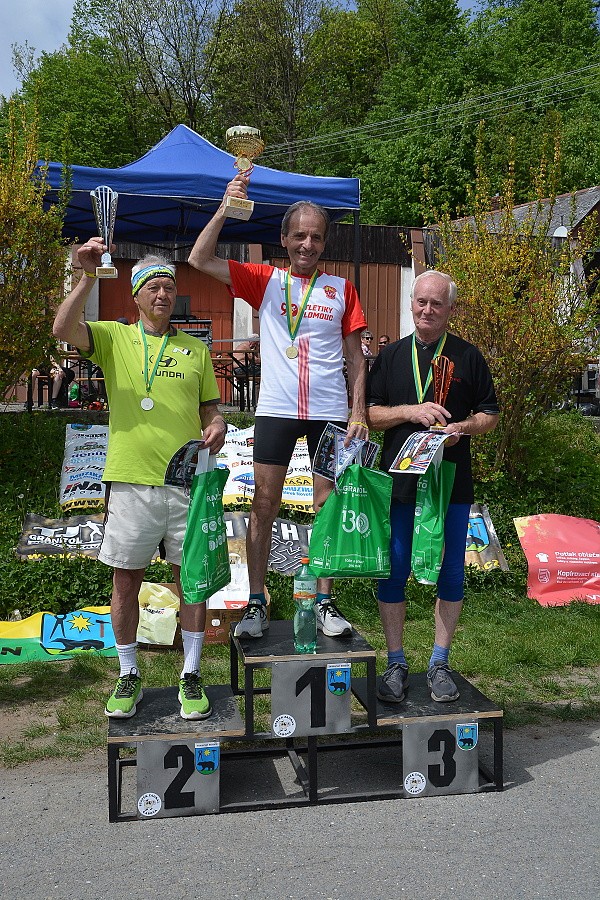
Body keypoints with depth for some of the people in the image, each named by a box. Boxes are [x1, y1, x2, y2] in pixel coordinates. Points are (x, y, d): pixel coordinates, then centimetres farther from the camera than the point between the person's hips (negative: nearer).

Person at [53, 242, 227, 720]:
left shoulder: (196, 349, 12)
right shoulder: (114, 337, 6)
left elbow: (211, 408, 15)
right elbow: (64, 329, -13)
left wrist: (216, 426, -7)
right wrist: (89, 276, -23)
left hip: (187, 482, 1)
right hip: (131, 481, -1)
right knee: (126, 581, 7)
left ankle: (191, 676, 19)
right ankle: (129, 676, 23)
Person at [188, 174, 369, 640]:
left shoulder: (341, 289, 10)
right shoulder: (265, 281, 7)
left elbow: (356, 358, 9)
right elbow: (201, 259, -3)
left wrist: (359, 412, -1)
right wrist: (225, 209, -13)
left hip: (329, 411, 1)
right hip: (276, 409, 0)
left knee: (328, 507, 6)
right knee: (264, 506, 1)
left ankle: (325, 603, 17)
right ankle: (256, 604, 10)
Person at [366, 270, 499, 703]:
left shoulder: (468, 356, 7)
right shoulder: (391, 355, 10)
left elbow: (490, 415, 8)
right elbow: (370, 414, 6)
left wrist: (462, 428, -12)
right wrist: (411, 411, -10)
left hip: (452, 483, 0)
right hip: (398, 483, 1)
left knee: (451, 572, 5)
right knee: (393, 571, 3)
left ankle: (440, 663, 20)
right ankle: (396, 664, 17)